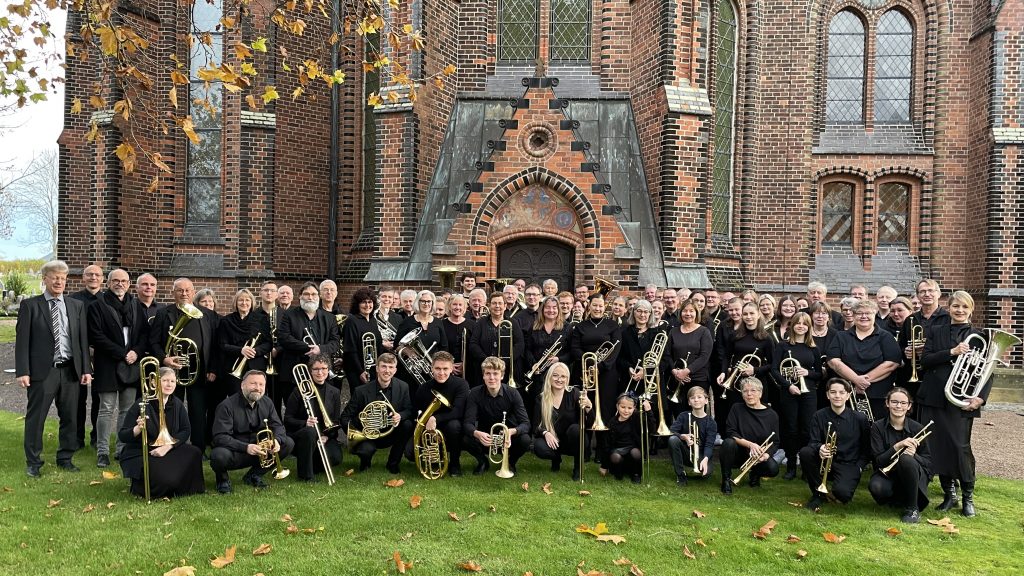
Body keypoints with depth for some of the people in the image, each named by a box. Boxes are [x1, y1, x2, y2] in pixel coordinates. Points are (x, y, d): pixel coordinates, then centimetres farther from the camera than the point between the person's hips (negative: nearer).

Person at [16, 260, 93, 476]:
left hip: (70, 370, 3)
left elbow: (83, 340, 9)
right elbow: (22, 340, -3)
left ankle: (65, 458, 23)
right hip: (42, 370, -3)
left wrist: (86, 369, 3)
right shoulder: (30, 305, 0)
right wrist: (22, 371, -10)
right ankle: (33, 462, 17)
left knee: (69, 417, 10)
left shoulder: (77, 306, 9)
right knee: (35, 417, 5)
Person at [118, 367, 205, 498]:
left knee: (194, 453, -21)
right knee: (166, 480, -28)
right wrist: (138, 429, -34)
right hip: (139, 455, -5)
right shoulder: (141, 406, -13)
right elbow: (122, 437, -13)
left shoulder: (177, 404, 1)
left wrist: (167, 447, -18)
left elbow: (185, 431, -3)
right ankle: (139, 484, 7)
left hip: (167, 451, 5)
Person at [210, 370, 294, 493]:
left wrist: (276, 440, -23)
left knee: (288, 443, -11)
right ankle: (222, 478, 1)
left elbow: (278, 426, 3)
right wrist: (246, 447, -35)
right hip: (234, 453, -5)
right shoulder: (227, 406, -16)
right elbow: (220, 437, -23)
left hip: (259, 451, 6)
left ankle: (254, 475, 7)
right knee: (219, 456, -39)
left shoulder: (267, 403, 2)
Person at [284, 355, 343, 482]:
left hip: (325, 437, 3)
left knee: (335, 458, -27)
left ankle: (315, 465, 10)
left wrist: (327, 436, -14)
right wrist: (305, 423, -24)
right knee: (310, 431, -38)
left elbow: (336, 421, 4)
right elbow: (288, 419, -5)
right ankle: (305, 475, -22)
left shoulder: (334, 393, 5)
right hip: (297, 435, -3)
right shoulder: (300, 391, -4)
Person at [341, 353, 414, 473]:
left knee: (408, 425, -25)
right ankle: (365, 463, 7)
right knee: (366, 450, -35)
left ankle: (393, 464, -3)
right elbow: (345, 417, -7)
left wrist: (400, 416, -25)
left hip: (391, 435, 3)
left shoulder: (403, 387, -6)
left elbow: (409, 410, -2)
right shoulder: (362, 391, -13)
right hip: (367, 435, -3)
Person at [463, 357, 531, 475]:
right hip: (485, 437, 0)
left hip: (509, 437, 0)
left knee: (526, 440, -31)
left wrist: (511, 431, -44)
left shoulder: (513, 394, -15)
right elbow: (468, 423, -21)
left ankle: (511, 462, 4)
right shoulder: (475, 394, -15)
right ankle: (483, 461, 4)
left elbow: (525, 423, -21)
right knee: (467, 441, -31)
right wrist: (477, 433, -45)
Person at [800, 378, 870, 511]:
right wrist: (820, 448, -30)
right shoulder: (819, 416, -2)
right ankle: (818, 494, -7)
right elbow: (813, 442, -7)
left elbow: (867, 448, 5)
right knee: (805, 452, -29)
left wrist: (859, 467, -6)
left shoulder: (860, 418, -4)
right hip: (825, 463, 3)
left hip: (848, 465, -2)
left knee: (842, 493, -32)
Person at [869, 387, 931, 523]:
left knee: (905, 459, -34)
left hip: (914, 475, 0)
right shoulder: (878, 426, -6)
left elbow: (928, 461, -4)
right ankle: (899, 499, 3)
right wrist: (897, 446, -29)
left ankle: (913, 509, -16)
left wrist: (914, 454, -26)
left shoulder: (917, 428, -6)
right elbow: (879, 461, -13)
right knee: (875, 486, -35)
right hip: (888, 473, 0)